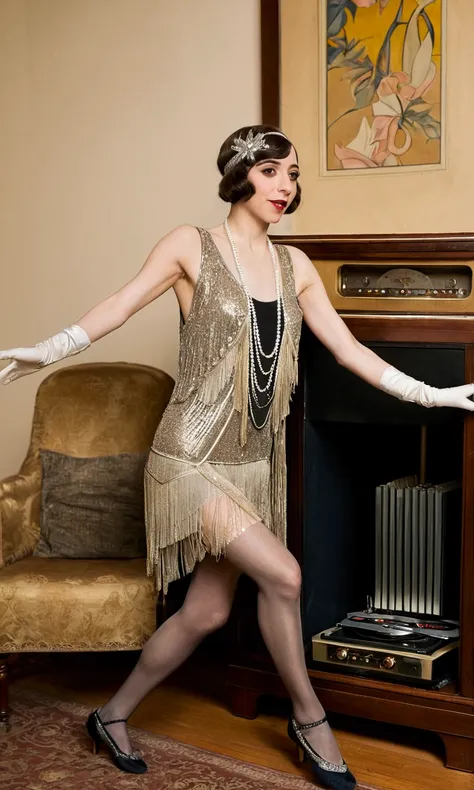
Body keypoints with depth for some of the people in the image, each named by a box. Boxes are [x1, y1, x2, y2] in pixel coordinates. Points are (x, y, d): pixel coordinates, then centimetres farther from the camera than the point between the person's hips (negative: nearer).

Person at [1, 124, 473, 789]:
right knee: (283, 575, -15)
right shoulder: (191, 246, -6)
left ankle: (114, 717, 29)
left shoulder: (293, 265, 8)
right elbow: (117, 308, -6)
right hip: (195, 458, -6)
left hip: (254, 464, 6)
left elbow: (348, 349, 11)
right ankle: (310, 719, 10)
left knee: (208, 611, 9)